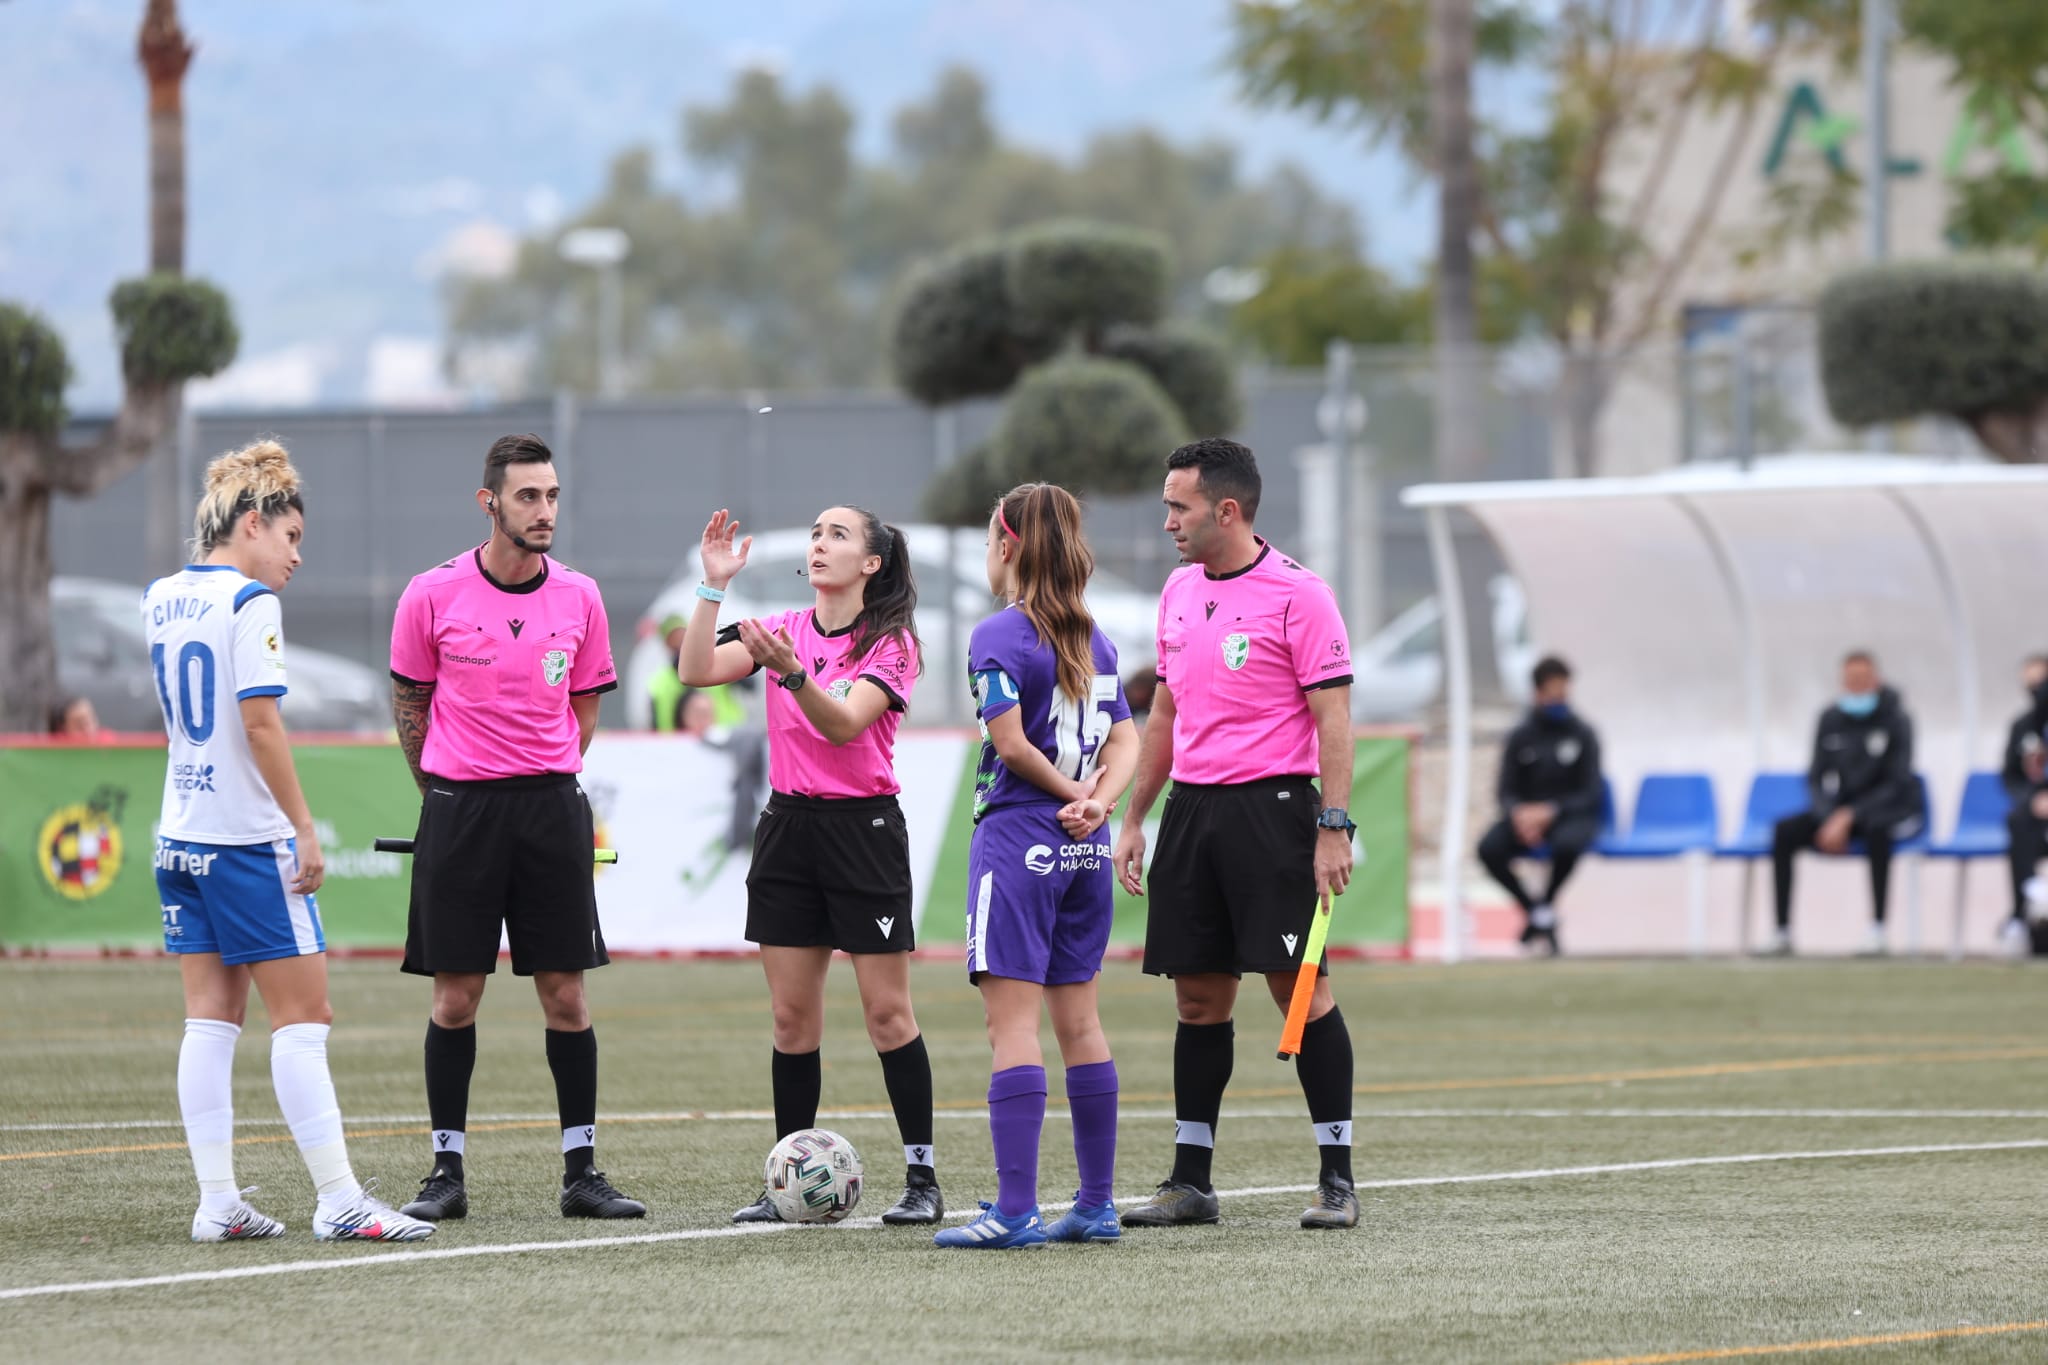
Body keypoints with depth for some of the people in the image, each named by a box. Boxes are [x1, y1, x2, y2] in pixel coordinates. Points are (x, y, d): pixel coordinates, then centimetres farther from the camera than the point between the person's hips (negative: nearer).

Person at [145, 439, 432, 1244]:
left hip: (180, 837, 8)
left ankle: (218, 1203, 5)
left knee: (211, 1017, 7)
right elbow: (261, 723, -18)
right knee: (303, 1017, -5)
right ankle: (339, 1201, -6)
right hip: (249, 843, -8)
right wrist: (305, 829, -14)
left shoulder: (162, 598, 11)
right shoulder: (250, 603, -12)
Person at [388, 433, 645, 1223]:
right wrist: (448, 795, 8)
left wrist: (547, 784, 12)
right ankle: (448, 1170, 7)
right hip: (458, 807, -2)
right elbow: (409, 703, 8)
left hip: (551, 804, 2)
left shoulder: (578, 598, 3)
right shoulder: (433, 595, -4)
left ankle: (581, 1170, 7)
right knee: (455, 994, 0)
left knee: (565, 991, 1)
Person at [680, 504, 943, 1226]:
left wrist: (792, 672, -36)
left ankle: (922, 1179, 2)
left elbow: (844, 724, -20)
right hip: (788, 824, 5)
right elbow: (698, 671, -6)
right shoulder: (781, 629, 8)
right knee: (791, 1016, 4)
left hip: (864, 827, -4)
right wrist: (714, 585, -13)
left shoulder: (890, 643, -5)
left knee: (887, 1012, -4)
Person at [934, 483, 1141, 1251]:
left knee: (1012, 1020, -8)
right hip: (1086, 847, 7)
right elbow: (1125, 741, 7)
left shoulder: (999, 638, -10)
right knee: (1077, 1019, 13)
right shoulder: (1093, 639, 12)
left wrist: (1069, 793, -4)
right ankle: (1096, 1203, 16)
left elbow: (1012, 744, -17)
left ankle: (1015, 1209, -13)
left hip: (1018, 836, -7)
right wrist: (1096, 801, -7)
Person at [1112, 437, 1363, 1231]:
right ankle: (1190, 1182, 11)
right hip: (1191, 808, 7)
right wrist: (1133, 818, 19)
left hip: (1270, 808, -7)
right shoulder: (1180, 592, 14)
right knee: (1198, 995, 7)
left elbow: (1333, 717, -11)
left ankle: (1337, 1179, -2)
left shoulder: (1296, 594, -8)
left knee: (1300, 986, -7)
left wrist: (1333, 828, -17)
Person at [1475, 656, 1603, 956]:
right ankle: (1533, 911, -9)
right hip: (1525, 815, 2)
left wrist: (1549, 811, -20)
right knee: (1489, 849, -29)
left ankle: (1546, 911, -13)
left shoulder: (1583, 735, 1)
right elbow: (1507, 791, 5)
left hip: (1572, 816, -2)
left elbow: (1591, 794, -4)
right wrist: (1518, 813, -19)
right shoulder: (1520, 737, 6)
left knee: (1568, 843, -39)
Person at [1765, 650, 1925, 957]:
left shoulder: (1896, 720, -10)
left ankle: (1878, 927, -37)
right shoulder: (1831, 719, 2)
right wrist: (1830, 817, -16)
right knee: (1785, 831, -19)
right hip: (1843, 807, 5)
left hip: (1892, 808, -4)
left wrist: (1849, 816, -25)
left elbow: (1897, 784, -16)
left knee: (1875, 827, -41)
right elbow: (1816, 777, 4)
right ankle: (1783, 930, -18)